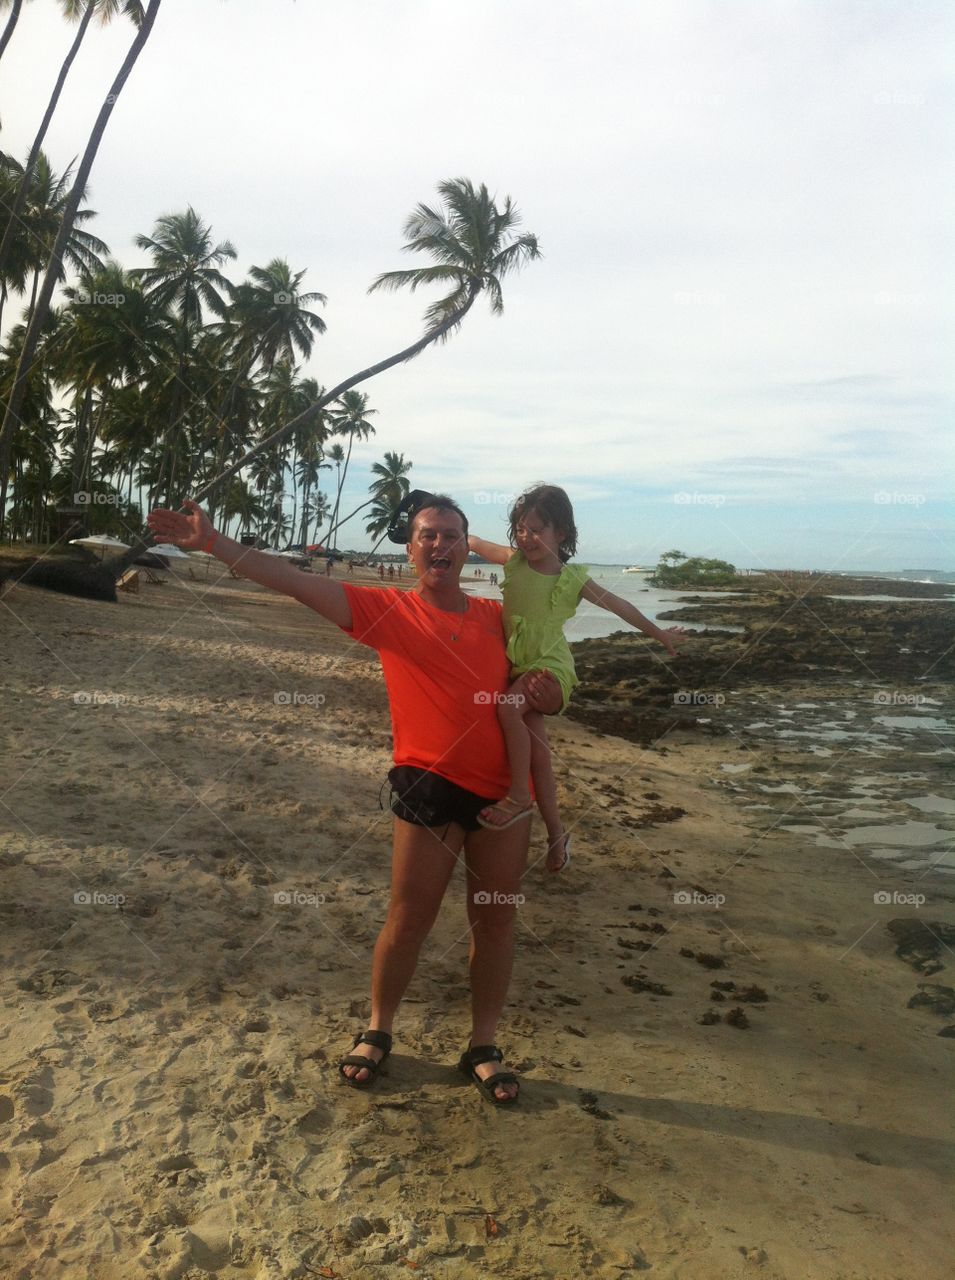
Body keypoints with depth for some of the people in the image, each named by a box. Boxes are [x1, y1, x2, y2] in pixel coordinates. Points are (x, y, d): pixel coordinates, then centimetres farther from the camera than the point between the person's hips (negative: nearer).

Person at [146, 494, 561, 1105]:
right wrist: (214, 542, -21)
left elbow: (542, 685, 20)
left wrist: (548, 691, -6)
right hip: (432, 785, -3)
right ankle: (378, 1031, 31)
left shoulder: (497, 616, 9)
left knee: (497, 919, 11)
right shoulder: (389, 609, -2)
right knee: (410, 919, 6)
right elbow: (297, 582, -11)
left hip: (504, 787, 4)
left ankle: (484, 1046, 29)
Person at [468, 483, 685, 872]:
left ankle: (518, 796, -18)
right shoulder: (513, 560, -1)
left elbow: (619, 606, 2)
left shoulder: (572, 578, -8)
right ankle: (556, 834, 16)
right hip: (517, 665, 4)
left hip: (549, 664, -4)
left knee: (508, 707, -32)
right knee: (538, 752, 2)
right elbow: (473, 542, 14)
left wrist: (660, 634, 11)